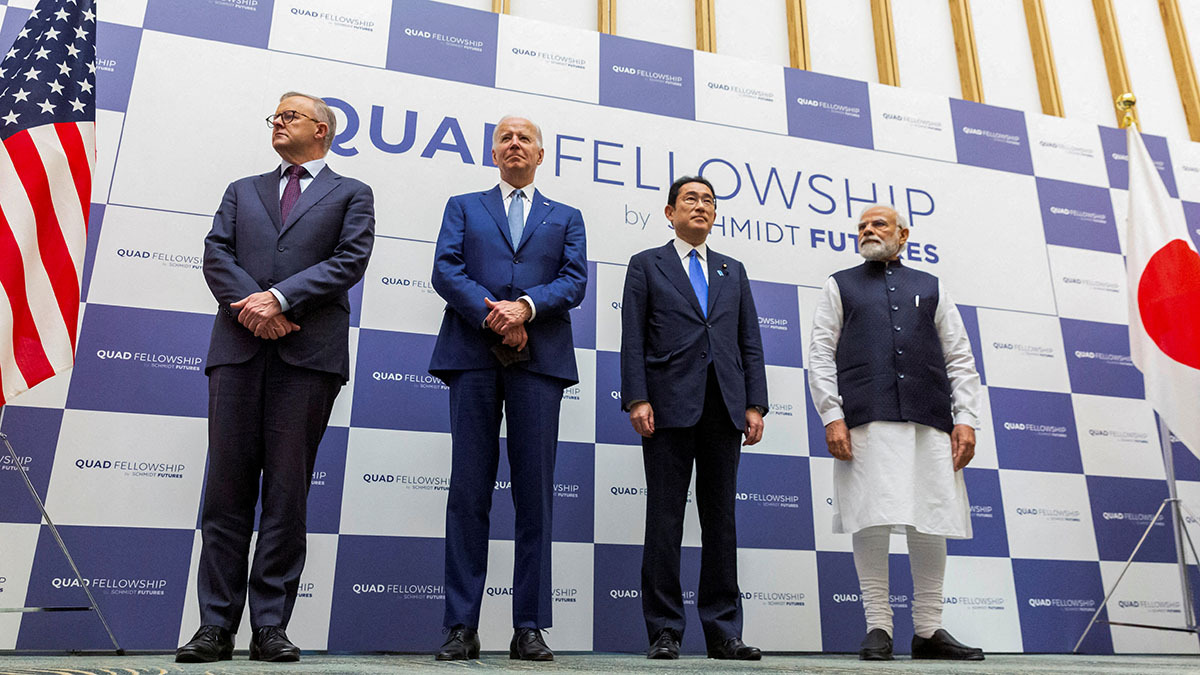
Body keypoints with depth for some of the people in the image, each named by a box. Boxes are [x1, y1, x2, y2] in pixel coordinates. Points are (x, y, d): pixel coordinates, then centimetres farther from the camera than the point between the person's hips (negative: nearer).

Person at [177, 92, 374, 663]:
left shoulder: (351, 194, 16)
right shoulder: (242, 191, 25)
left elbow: (350, 260, 0)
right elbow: (216, 254, 11)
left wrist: (280, 297, -11)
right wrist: (251, 305, -8)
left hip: (310, 352, -3)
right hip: (238, 347, 3)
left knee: (287, 492, -2)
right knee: (227, 487, 1)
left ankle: (270, 626, 4)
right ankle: (216, 626, 7)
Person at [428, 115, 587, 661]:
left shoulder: (566, 218, 22)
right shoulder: (463, 207, 21)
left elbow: (575, 281, 6)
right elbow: (445, 270, 5)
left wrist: (526, 306, -12)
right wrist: (492, 315, -11)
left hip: (539, 359, 1)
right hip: (473, 356, 0)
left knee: (535, 495, -1)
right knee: (468, 493, -2)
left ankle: (530, 628, 5)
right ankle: (461, 627, 3)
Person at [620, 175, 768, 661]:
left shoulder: (733, 271, 20)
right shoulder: (646, 265, 11)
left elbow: (750, 343, 14)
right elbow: (632, 339, 2)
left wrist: (755, 404, 3)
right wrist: (637, 398, -10)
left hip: (724, 408, 3)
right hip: (670, 405, -3)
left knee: (721, 517, 5)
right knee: (665, 518, -2)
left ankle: (723, 632, 12)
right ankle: (664, 631, 6)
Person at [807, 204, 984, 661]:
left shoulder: (930, 289, 22)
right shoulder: (840, 286, 16)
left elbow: (960, 359, 16)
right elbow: (820, 354, 7)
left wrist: (965, 418, 3)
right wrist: (832, 416, -6)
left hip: (929, 422, 2)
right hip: (867, 421, -2)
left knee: (931, 525, 2)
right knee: (872, 522, -8)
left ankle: (928, 631, 13)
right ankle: (878, 628, 2)